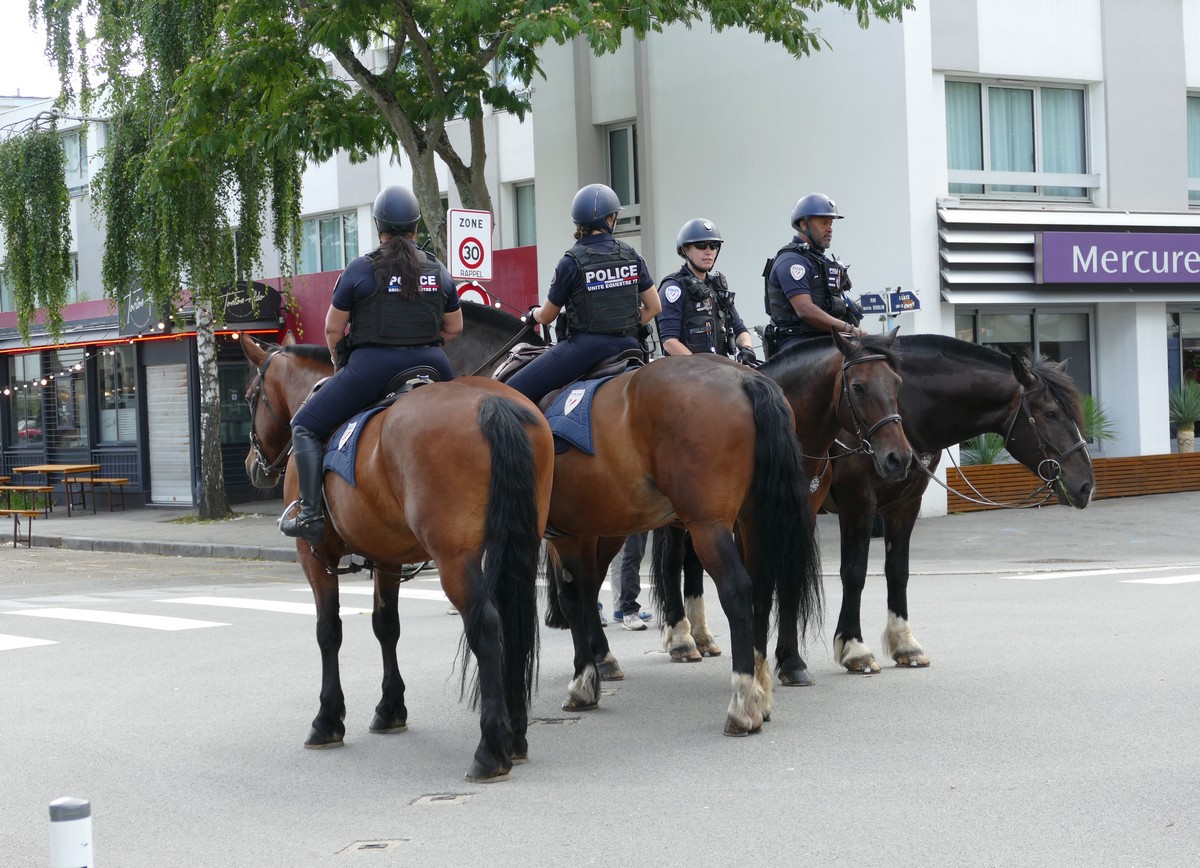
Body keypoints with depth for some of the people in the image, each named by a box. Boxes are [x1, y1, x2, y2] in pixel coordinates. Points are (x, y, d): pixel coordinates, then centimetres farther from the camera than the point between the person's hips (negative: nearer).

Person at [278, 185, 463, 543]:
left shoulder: (360, 270, -3)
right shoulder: (438, 271, 8)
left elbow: (333, 330, 1)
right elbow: (454, 328, 15)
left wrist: (340, 365, 19)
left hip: (372, 366, -4)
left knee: (305, 427, 8)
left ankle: (310, 514, -4)